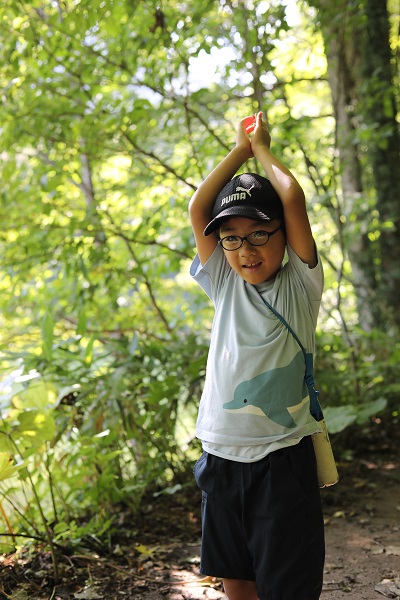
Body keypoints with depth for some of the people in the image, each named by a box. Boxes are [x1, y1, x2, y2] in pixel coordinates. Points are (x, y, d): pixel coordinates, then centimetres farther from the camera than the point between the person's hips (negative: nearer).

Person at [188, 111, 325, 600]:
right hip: (222, 454, 4)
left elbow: (293, 198, -14)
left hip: (282, 455, -4)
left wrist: (261, 148, 1)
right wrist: (240, 150, 5)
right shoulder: (225, 286, 6)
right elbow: (197, 208, 0)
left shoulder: (299, 284, -4)